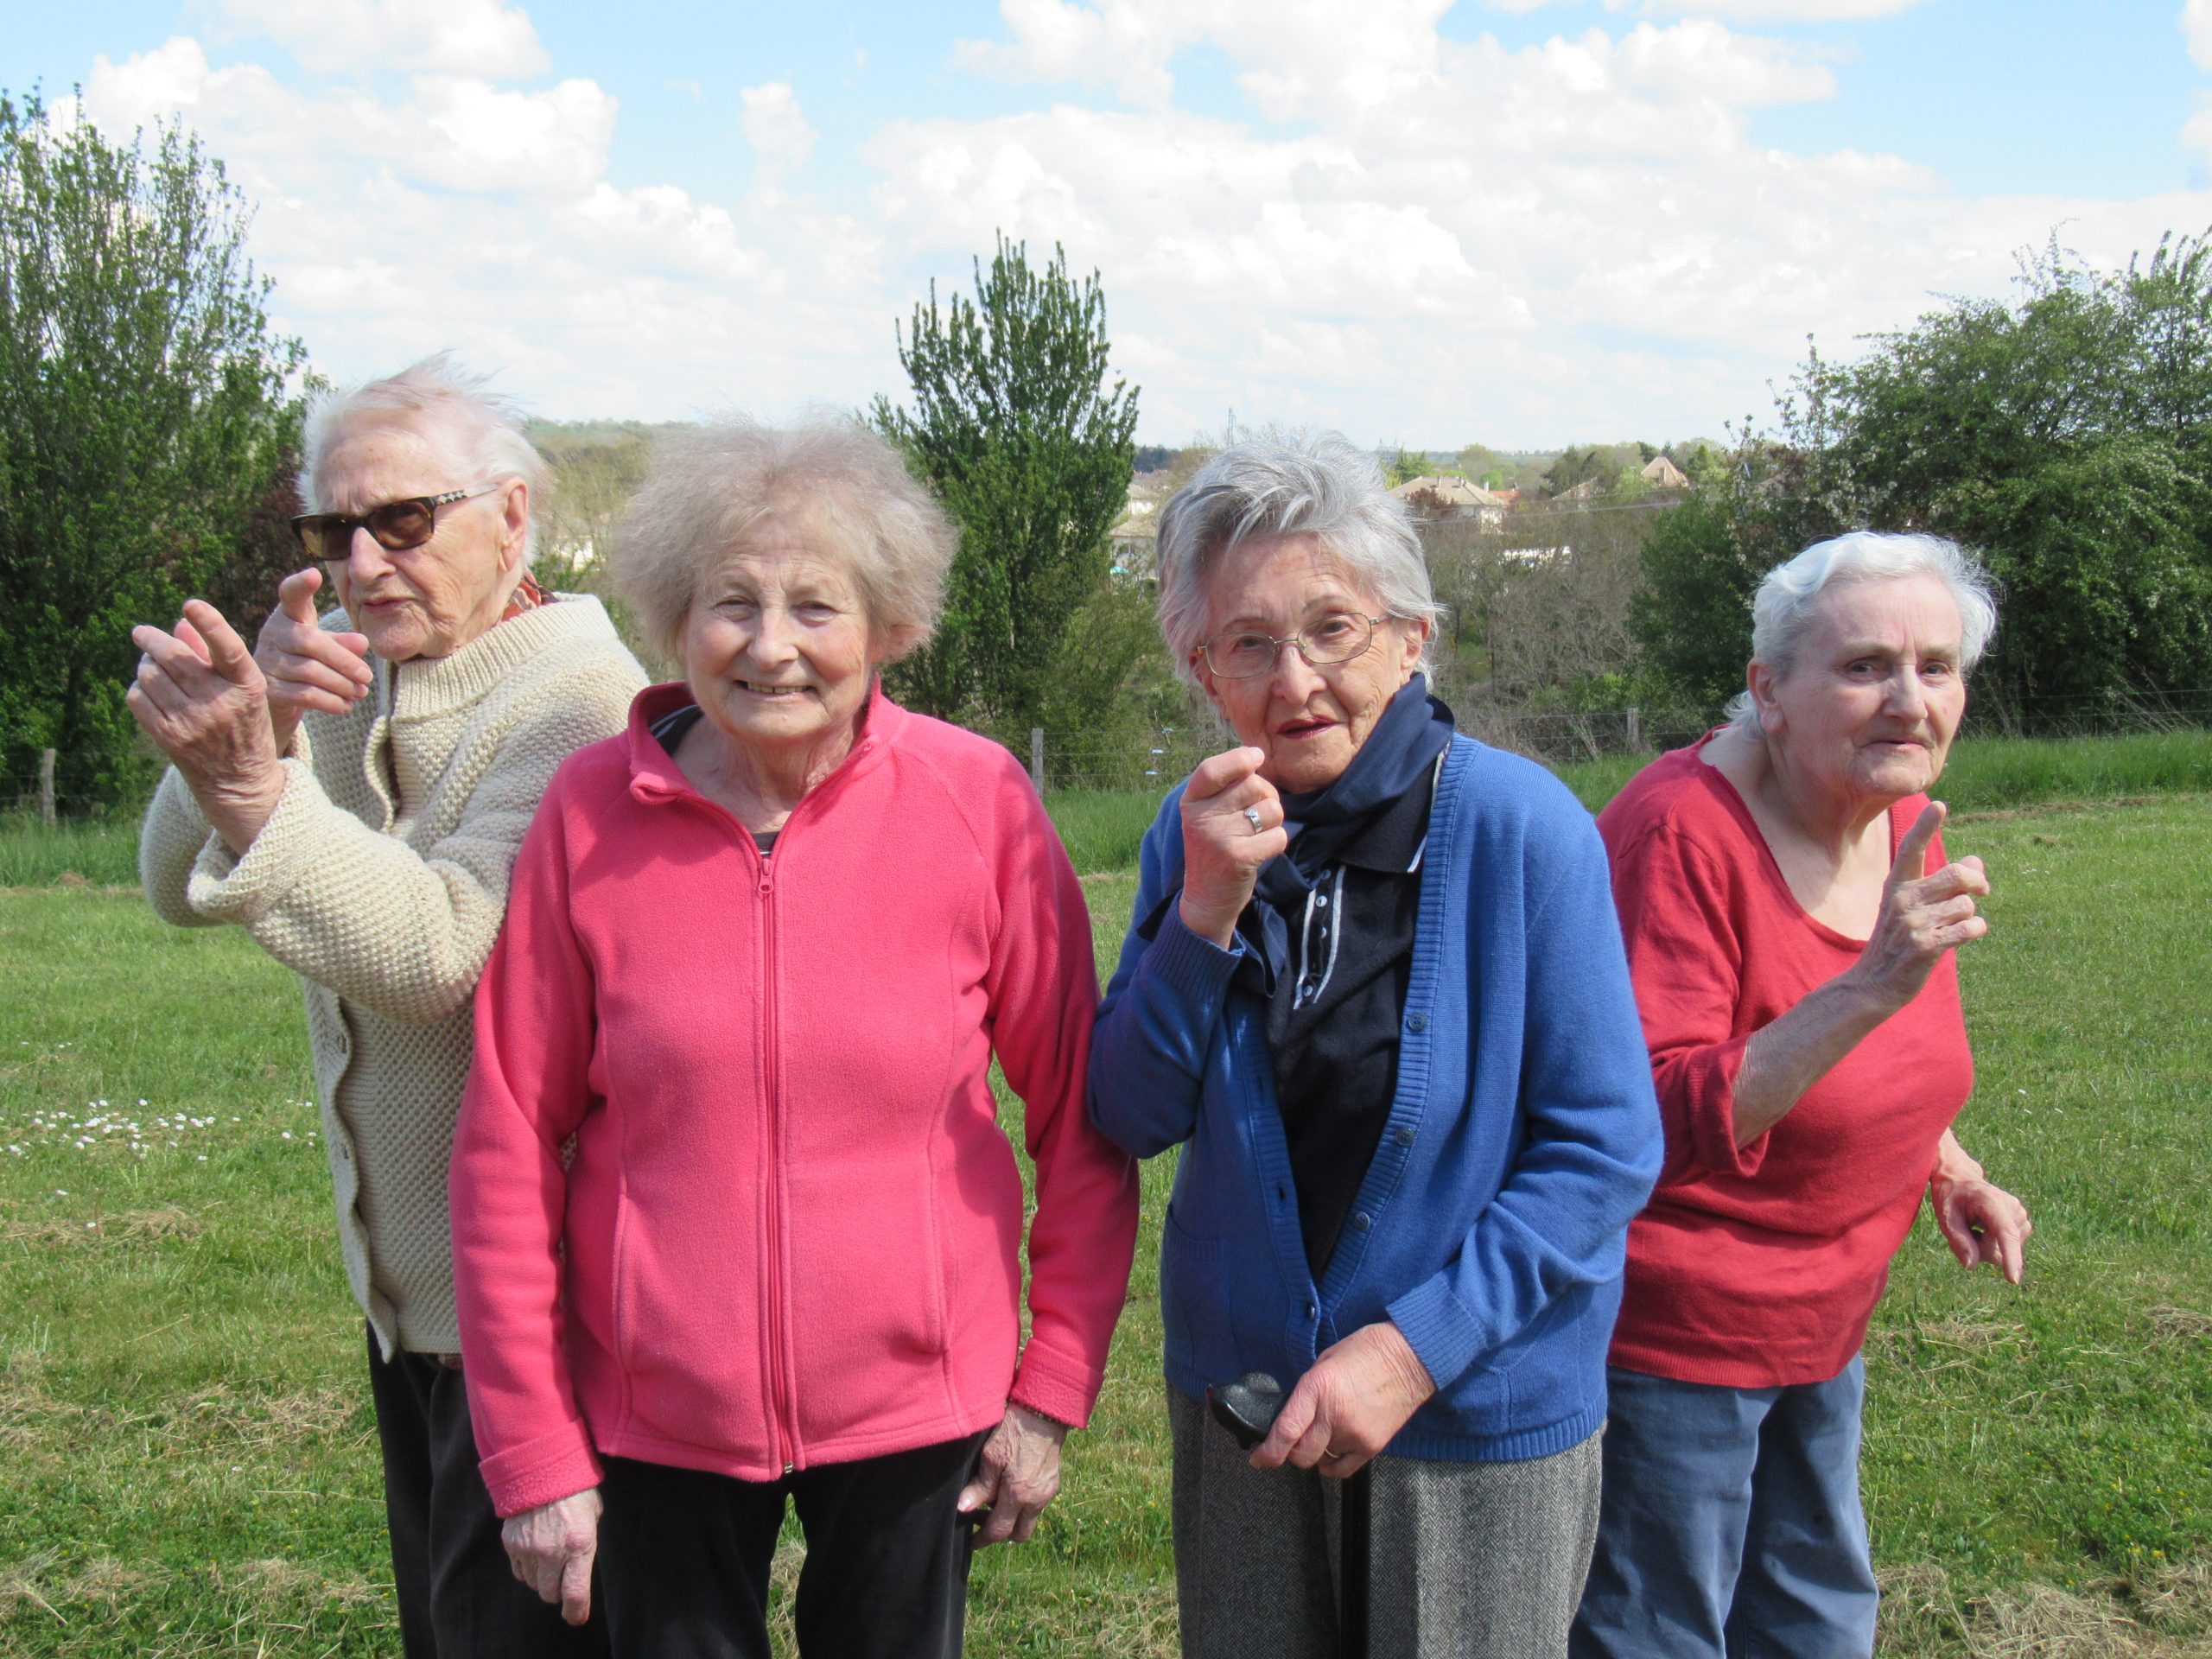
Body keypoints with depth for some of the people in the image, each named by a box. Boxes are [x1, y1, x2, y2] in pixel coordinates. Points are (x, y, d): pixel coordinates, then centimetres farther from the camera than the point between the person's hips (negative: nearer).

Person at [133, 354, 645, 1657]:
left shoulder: (579, 703, -17)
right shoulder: (357, 688, 7)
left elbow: (443, 949, -29)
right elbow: (181, 889, -3)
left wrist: (253, 785, -39)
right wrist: (259, 718, -20)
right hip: (407, 1294, 8)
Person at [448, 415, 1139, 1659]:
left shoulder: (977, 800, -10)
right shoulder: (593, 813, -9)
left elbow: (1080, 1117, -2)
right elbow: (509, 1145, -3)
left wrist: (1055, 1389, -2)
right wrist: (532, 1450, -3)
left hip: (916, 1408, 0)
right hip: (657, 1416, 0)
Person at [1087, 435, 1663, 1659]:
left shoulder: (1518, 828, -16)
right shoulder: (1199, 833, -3)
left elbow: (1606, 1151, -15)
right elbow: (1131, 1120, -6)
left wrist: (1415, 1345, -21)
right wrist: (1207, 910, -20)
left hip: (1477, 1412, -4)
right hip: (1239, 1404, 4)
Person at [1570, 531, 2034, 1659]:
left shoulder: (1903, 821, 0)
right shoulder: (1682, 833, -26)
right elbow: (1654, 1127, -33)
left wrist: (1948, 1170, 3)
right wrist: (1870, 986, -39)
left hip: (1818, 1322, 8)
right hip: (1665, 1333, -8)